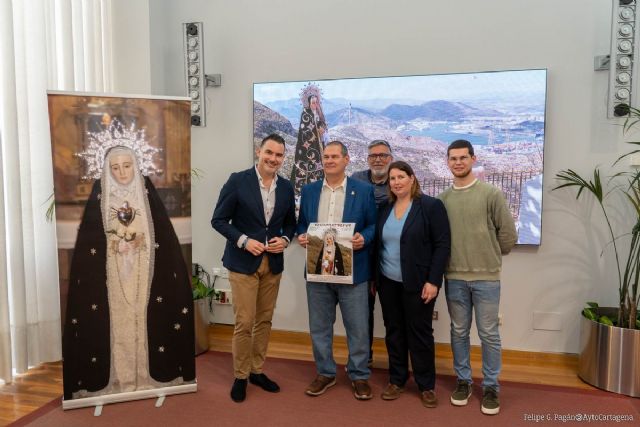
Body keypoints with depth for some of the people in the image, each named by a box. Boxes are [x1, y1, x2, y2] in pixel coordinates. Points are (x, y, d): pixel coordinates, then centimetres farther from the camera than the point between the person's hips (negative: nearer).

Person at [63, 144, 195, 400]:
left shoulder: (147, 189, 2)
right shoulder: (100, 191, 1)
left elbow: (163, 231, 3)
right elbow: (89, 235, 1)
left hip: (143, 268, 1)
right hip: (111, 269, 0)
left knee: (143, 315, 5)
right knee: (118, 317, 2)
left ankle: (146, 371, 17)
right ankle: (119, 375, 13)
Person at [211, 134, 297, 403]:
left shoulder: (286, 187, 5)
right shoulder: (238, 181, -8)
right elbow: (218, 220, -6)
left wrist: (285, 239, -7)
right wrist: (244, 241, -18)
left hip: (273, 263, 4)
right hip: (243, 262, -4)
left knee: (264, 320, 13)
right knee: (244, 323, 0)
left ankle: (257, 371, 29)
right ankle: (240, 376, 19)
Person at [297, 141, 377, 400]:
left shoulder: (364, 190, -1)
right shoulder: (309, 191, 9)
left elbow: (374, 225, 0)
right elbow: (302, 223, 14)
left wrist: (363, 238, -20)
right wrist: (301, 236, -7)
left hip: (353, 271, -3)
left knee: (357, 328, 6)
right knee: (319, 326, 13)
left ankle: (359, 375, 25)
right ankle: (325, 373, 31)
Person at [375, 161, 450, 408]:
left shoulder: (431, 206, -7)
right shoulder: (384, 209, 8)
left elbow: (442, 245, -10)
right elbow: (378, 245, 12)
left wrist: (433, 281, -15)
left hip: (417, 283, -4)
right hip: (388, 283, 5)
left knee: (420, 333, 5)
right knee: (393, 332, 12)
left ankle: (426, 386, 20)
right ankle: (396, 380, 27)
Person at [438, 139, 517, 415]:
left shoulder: (492, 193, -5)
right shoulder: (443, 199, 3)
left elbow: (508, 233, 0)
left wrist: (491, 258, 8)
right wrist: (455, 260, 8)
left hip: (487, 277, -2)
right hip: (454, 277, 3)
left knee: (489, 334, 6)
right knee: (459, 332, 12)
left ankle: (491, 387, 21)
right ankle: (463, 381, 28)